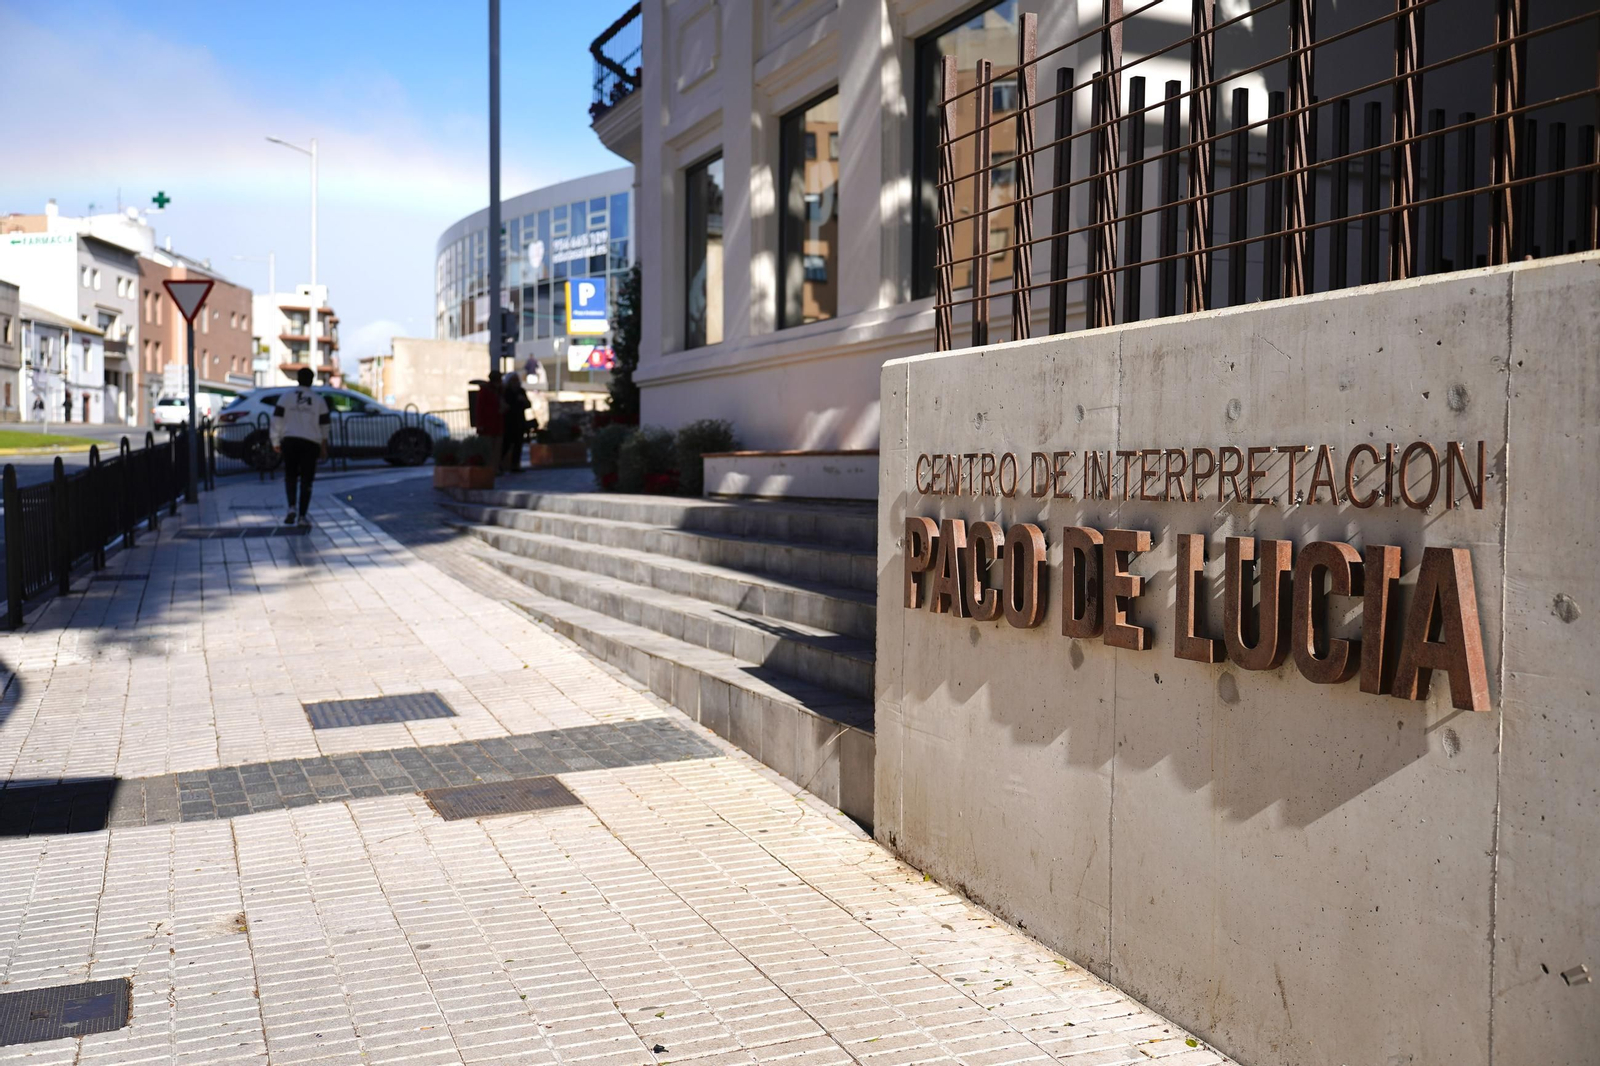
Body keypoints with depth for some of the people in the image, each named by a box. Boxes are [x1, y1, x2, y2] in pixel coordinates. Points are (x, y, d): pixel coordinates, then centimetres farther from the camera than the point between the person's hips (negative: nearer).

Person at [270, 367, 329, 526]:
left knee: (290, 475, 14)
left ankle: (292, 506, -7)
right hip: (311, 443, 0)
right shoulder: (319, 401, 7)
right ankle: (303, 515, 1)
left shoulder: (286, 397, 4)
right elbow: (324, 426, 9)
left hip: (290, 441, 0)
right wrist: (324, 448, 18)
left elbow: (277, 420, 0)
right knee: (306, 479, 4)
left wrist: (275, 441, 7)